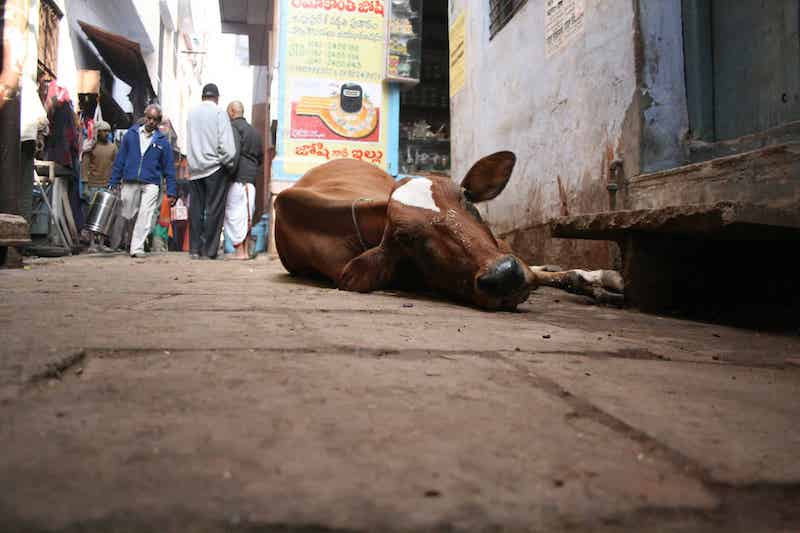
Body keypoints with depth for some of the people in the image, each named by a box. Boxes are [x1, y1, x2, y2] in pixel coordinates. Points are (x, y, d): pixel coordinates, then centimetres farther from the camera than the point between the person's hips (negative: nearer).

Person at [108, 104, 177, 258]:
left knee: (145, 216, -9)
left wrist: (171, 192, 0)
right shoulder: (131, 134, 7)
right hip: (129, 183, 1)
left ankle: (137, 248, -5)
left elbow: (169, 168, 6)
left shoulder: (162, 141, 6)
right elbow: (119, 160, 9)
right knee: (125, 216, 8)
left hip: (150, 184, -1)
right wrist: (113, 183, 4)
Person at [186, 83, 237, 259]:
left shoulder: (191, 113, 10)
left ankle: (194, 249, 9)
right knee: (213, 210, -1)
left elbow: (188, 143, 7)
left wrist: (193, 161, 13)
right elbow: (226, 144, -11)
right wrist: (229, 164, 1)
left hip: (194, 167, 5)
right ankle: (208, 251, -2)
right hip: (214, 167, -5)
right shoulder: (219, 112, -5)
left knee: (195, 208, 8)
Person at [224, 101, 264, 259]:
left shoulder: (233, 127, -5)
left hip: (238, 179, -8)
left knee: (234, 214, -3)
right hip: (251, 180, 8)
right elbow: (261, 157, 21)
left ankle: (239, 251, -3)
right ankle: (246, 250, 13)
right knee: (246, 216, 11)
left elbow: (233, 152, -18)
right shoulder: (254, 130, 20)